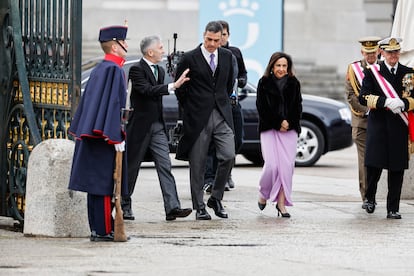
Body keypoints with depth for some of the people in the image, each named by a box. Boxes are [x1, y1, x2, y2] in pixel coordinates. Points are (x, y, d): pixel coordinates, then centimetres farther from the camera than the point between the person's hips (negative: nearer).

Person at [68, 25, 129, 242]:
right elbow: (113, 103, -18)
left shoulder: (99, 69, 16)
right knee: (104, 183, -8)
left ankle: (98, 229, 14)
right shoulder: (114, 70, -13)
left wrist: (79, 130, 24)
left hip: (92, 137, 10)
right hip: (105, 138, -10)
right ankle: (103, 230, -8)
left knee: (95, 183, 10)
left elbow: (88, 101, 20)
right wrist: (116, 137, -19)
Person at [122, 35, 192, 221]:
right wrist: (173, 86, -33)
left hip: (157, 127, 7)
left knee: (165, 167, -5)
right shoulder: (137, 70, -12)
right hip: (140, 127, -7)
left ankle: (172, 207, -14)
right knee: (131, 169, 4)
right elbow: (148, 90, -27)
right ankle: (124, 206, 18)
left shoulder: (159, 71, 14)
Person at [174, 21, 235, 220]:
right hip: (198, 118, -3)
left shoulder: (227, 56, 8)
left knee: (228, 156, -10)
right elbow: (179, 88, 3)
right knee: (197, 164, 1)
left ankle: (216, 198, 8)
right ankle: (199, 206, 10)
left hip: (222, 114, 3)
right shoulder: (189, 58, -5)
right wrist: (190, 109, 7)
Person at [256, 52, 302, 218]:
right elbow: (262, 108, -2)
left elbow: (297, 107, 9)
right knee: (272, 165, -13)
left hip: (289, 129, 2)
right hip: (269, 129, -2)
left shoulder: (293, 83, 9)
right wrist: (278, 123, -9)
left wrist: (289, 123, -7)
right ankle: (263, 194, 13)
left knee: (287, 165, -7)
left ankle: (281, 202, -2)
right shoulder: (264, 83, 2)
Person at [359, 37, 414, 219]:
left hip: (399, 128, 2)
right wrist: (386, 102, -18)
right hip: (377, 126, -2)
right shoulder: (372, 72, 5)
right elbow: (364, 97, -5)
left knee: (397, 170, 1)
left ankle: (393, 209, 7)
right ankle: (370, 199, 20)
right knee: (373, 165, -6)